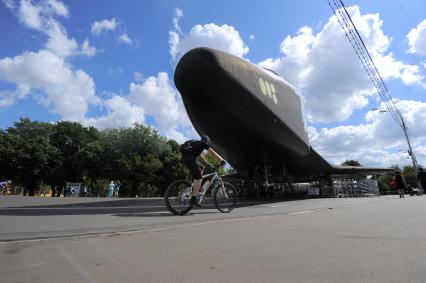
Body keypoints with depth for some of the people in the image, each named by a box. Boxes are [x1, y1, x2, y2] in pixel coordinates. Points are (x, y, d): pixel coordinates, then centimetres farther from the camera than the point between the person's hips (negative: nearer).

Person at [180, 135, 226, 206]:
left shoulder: (197, 144, 33)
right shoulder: (203, 144, 8)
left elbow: (201, 156, 39)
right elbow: (213, 153, 4)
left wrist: (208, 164, 41)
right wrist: (222, 160, 5)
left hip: (184, 158, 9)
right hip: (190, 158, -9)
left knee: (197, 177, 20)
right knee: (198, 179, -6)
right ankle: (193, 199, -9)